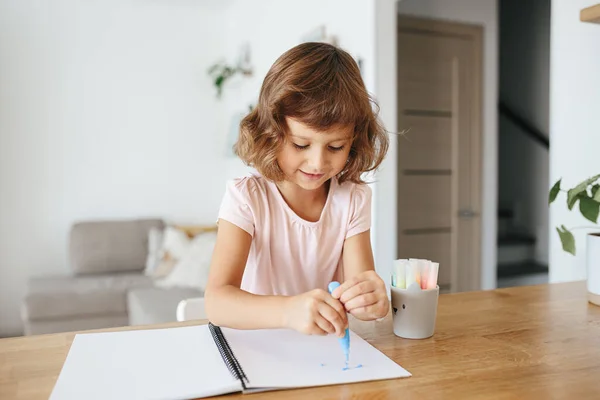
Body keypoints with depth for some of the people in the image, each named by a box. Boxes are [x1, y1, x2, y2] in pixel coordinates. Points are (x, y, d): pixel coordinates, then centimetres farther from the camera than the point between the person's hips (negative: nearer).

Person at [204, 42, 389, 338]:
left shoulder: (353, 198, -4)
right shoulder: (246, 197, -14)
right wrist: (289, 310, -41)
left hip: (326, 350, 2)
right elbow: (216, 301, -24)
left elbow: (361, 283, -11)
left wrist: (372, 299, -34)